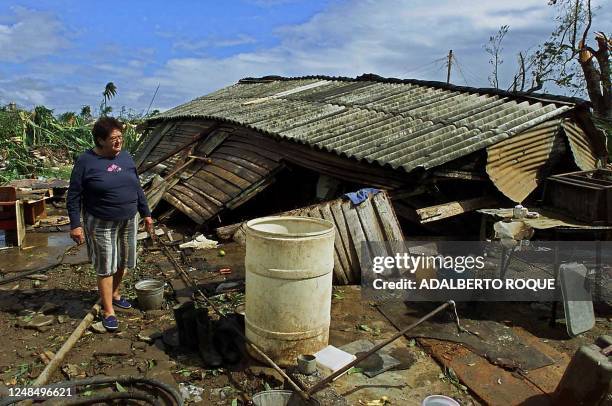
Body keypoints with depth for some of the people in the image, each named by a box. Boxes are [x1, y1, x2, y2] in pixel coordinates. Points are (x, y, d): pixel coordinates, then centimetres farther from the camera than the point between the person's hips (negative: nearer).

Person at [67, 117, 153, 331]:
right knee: (106, 266, 2)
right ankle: (108, 311, 13)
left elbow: (137, 187, 11)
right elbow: (73, 196, -10)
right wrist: (75, 225, -14)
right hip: (101, 224, -5)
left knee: (123, 261, 16)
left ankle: (114, 294, 39)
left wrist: (146, 213, 12)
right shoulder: (86, 161, -12)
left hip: (129, 220, 5)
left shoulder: (125, 156, 3)